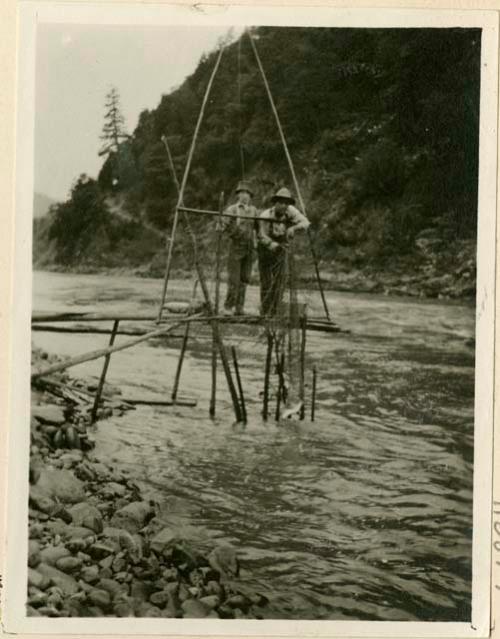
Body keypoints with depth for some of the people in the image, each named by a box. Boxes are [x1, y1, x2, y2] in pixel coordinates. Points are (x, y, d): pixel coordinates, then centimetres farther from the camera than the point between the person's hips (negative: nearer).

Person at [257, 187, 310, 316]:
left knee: (280, 283, -2)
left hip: (281, 252, 3)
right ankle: (264, 312, 12)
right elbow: (263, 237, -24)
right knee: (267, 283, -2)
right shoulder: (266, 216, -25)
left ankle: (273, 312, 10)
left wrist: (294, 228, -44)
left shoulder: (290, 211, -17)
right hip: (266, 250, -3)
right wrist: (276, 246, -40)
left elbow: (305, 222, -24)